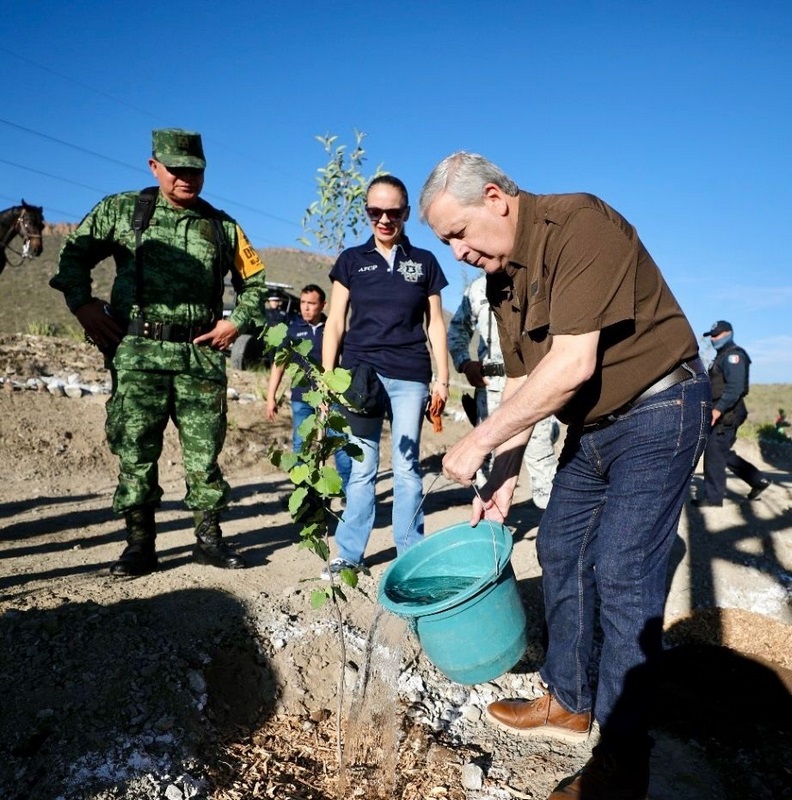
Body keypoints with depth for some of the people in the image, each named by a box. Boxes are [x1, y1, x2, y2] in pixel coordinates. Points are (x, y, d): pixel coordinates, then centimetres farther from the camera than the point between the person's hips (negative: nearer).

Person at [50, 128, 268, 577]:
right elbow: (74, 255, 15)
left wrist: (238, 322, 4)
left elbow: (255, 281, 18)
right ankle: (140, 545, 14)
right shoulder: (121, 211, 10)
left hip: (202, 356, 1)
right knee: (135, 452, 2)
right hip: (137, 354, 0)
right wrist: (82, 305, 1)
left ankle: (209, 539, 16)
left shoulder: (222, 226, 12)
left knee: (205, 453, 4)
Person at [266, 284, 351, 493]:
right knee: (300, 446, 8)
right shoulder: (292, 328, 2)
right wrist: (271, 396, 2)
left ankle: (349, 490, 7)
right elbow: (279, 362, 5)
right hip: (301, 398, 1)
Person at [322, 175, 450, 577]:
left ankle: (411, 553, 17)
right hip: (361, 374, 0)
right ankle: (349, 554, 14)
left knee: (406, 467, 5)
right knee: (361, 468, 5)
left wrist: (442, 378, 4)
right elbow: (335, 322, 7)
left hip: (410, 377, 0)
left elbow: (435, 323, 11)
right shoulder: (352, 259, 8)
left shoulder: (424, 261, 10)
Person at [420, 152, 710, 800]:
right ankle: (567, 703, 29)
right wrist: (503, 480, 3)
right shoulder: (501, 278, 4)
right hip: (592, 428, 9)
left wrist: (480, 441, -25)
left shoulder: (578, 225, -22)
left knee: (621, 575, -9)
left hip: (658, 411, -8)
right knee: (560, 550, 11)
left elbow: (572, 365, -30)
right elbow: (521, 383, 7)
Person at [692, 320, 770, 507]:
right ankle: (758, 480, 25)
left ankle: (712, 497, -3)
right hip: (722, 413, 10)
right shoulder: (722, 357, 21)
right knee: (724, 454, 15)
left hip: (727, 414, -10)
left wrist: (718, 409, -30)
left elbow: (735, 387, -23)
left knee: (713, 453, -8)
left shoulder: (733, 355, -10)